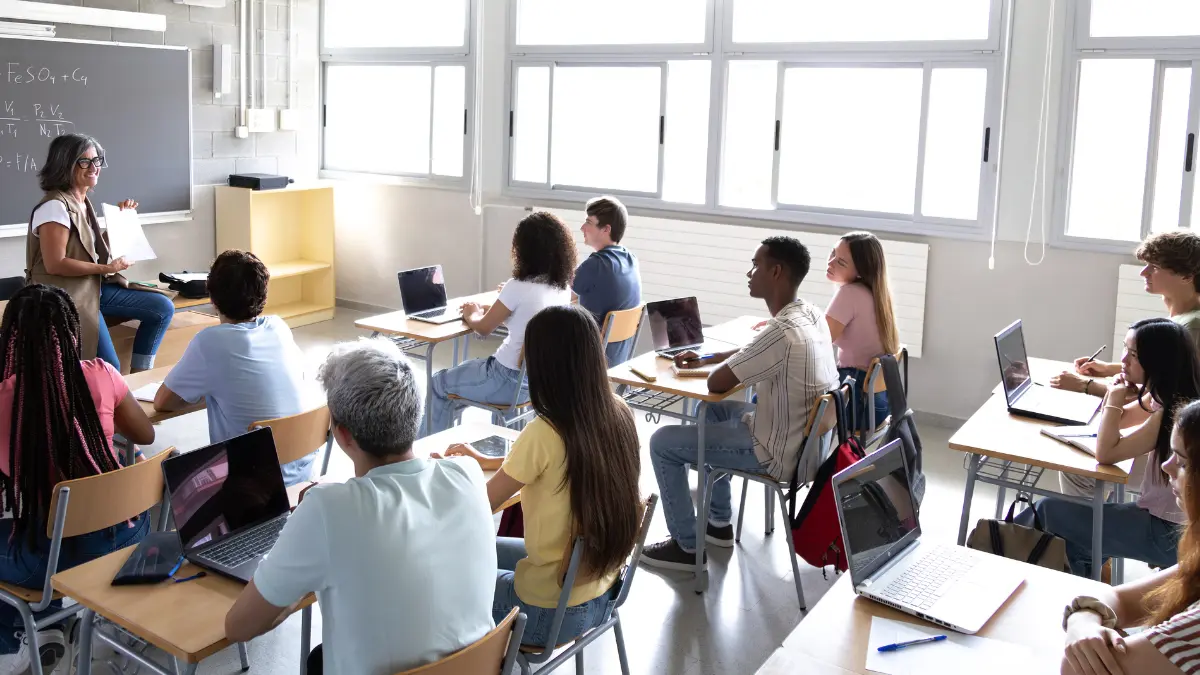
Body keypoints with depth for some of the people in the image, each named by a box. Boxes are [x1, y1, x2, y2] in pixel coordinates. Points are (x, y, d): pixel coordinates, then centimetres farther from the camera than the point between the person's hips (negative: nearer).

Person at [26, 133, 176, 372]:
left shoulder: (83, 201, 12)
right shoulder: (55, 206, -17)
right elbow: (55, 264, -23)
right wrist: (106, 269, -19)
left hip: (97, 286, 9)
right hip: (67, 297, -9)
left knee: (163, 308, 1)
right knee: (109, 371, -17)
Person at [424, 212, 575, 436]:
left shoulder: (518, 287, -22)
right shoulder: (563, 288, -1)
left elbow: (483, 328, -7)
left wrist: (472, 315, 14)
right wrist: (489, 310, 21)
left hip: (512, 381, -8)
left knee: (438, 385, 16)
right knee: (470, 368, 33)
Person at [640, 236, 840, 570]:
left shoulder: (782, 332, -30)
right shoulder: (810, 314, 0)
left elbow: (716, 384, -22)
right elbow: (752, 353, 19)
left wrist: (716, 368, -1)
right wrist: (706, 358, 12)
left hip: (776, 452, -9)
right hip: (804, 438, 9)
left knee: (662, 442, 0)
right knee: (711, 413, 30)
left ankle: (687, 546, 12)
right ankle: (719, 523, 34)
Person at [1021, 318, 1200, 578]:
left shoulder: (1177, 411, -26)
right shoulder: (1163, 395, 2)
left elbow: (1106, 453, -23)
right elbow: (1111, 424, 13)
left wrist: (1115, 399, -15)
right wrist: (1117, 395, -6)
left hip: (1168, 534, -9)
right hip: (1160, 518, 9)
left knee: (1049, 512, -4)